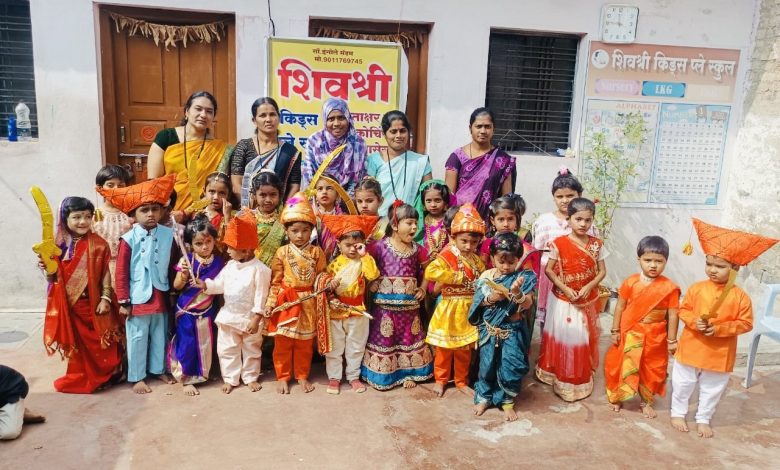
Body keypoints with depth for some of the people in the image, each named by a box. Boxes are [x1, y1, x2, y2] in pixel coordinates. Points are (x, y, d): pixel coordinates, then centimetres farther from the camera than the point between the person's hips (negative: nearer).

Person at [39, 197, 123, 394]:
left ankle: (102, 376, 28)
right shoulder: (59, 245, -3)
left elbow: (106, 274, -6)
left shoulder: (98, 244, -8)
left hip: (94, 303, -2)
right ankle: (80, 378, 31)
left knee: (100, 342, 9)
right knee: (76, 342, 15)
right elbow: (54, 277, 3)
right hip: (69, 304, 2)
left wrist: (105, 299, -10)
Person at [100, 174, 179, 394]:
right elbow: (121, 273, -9)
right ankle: (137, 377, 24)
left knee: (159, 335, 17)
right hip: (138, 298, -3)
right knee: (137, 338, 9)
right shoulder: (129, 239, -13)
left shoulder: (168, 235, -4)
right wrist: (124, 301, -8)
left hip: (160, 296, 3)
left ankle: (159, 369, 35)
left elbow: (173, 266, 5)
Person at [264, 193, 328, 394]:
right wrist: (270, 303, -9)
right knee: (283, 342, 9)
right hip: (285, 303, -1)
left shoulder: (317, 252, -3)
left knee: (305, 343, 13)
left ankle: (302, 376, 30)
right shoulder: (282, 252, -5)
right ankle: (283, 377, 25)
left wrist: (325, 282, -19)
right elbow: (275, 281, -4)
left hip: (308, 304, 1)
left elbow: (321, 275, 3)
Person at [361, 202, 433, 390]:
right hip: (386, 304, -4)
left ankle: (408, 373, 28)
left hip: (409, 304, 4)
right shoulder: (381, 246, -8)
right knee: (383, 337, 4)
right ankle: (382, 374, 19)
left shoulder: (416, 249, 4)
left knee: (409, 337, 13)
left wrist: (422, 289, 0)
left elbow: (423, 273, 13)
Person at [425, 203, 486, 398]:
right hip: (450, 308, -5)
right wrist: (457, 277, -24)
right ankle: (440, 380, 28)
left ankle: (461, 381, 33)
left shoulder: (476, 260, 5)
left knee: (465, 349, 16)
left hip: (469, 309, 5)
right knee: (445, 347, 9)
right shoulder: (447, 255, -15)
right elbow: (430, 272, -29)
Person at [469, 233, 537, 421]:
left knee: (510, 367, 3)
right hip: (490, 330, 2)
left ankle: (507, 402, 26)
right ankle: (484, 397, 34)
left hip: (512, 331, -2)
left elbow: (527, 305, -16)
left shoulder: (523, 277, -9)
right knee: (487, 365, 14)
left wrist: (517, 292, -34)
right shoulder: (487, 276, -4)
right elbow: (478, 303, -1)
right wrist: (491, 298, -20)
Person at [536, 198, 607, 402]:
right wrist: (565, 289, -19)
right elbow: (548, 270, -9)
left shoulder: (596, 244, -4)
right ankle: (561, 378, 24)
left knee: (583, 339, 16)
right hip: (563, 300, -3)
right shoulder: (559, 243, -13)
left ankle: (582, 379, 34)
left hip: (587, 301, 3)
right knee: (564, 338, 7)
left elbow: (602, 271, 0)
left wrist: (589, 287, -17)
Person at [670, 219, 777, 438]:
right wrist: (693, 321, -21)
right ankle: (677, 413, 34)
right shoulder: (696, 288, -9)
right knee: (682, 384, 14)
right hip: (691, 348, 0)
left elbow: (745, 323, -9)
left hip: (719, 354, 0)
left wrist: (720, 329, -21)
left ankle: (703, 419, 36)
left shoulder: (740, 296, -12)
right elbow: (683, 310, -1)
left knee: (712, 389, 17)